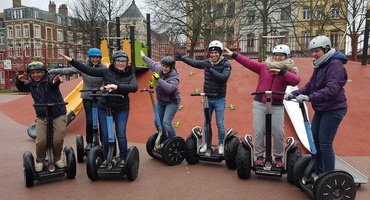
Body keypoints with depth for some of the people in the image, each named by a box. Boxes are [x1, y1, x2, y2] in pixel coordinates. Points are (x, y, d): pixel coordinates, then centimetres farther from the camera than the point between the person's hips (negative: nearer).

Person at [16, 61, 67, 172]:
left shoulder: (49, 79, -10)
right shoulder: (31, 84, 7)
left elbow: (52, 81, -31)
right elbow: (20, 88, 15)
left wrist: (55, 81, -58)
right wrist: (19, 80, -10)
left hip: (58, 115, -3)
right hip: (41, 117, 3)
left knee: (58, 140, -6)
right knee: (41, 141, -6)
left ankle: (57, 158, 23)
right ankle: (40, 161, 20)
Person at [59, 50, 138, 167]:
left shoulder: (130, 75, -5)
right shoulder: (107, 72, -3)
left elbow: (134, 87, -25)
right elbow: (88, 70, -3)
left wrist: (117, 86, -38)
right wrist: (71, 61, -7)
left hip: (121, 109, -1)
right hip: (104, 108, 2)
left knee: (121, 135, -2)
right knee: (105, 135, 7)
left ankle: (123, 159, 17)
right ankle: (106, 158, 25)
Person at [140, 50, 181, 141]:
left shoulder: (174, 77, -22)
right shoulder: (158, 69, -3)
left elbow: (169, 88, -40)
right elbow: (152, 63, 19)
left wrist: (159, 79, -37)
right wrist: (144, 57, 34)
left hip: (172, 102, -7)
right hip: (160, 101, 7)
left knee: (166, 122, -18)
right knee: (158, 122, 9)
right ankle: (164, 141, 27)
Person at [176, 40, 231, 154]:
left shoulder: (226, 64, -11)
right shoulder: (207, 62, 2)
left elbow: (224, 77, -27)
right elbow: (195, 63, 20)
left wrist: (210, 69, -31)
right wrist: (182, 58, 22)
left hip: (219, 100, -4)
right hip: (207, 99, 4)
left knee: (220, 124, 2)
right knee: (206, 123, 12)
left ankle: (221, 145, 19)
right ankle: (206, 144, 26)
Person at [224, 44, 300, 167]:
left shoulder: (288, 71, 6)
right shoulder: (264, 67, 9)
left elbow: (296, 80, -13)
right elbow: (249, 63, 5)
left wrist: (281, 72, -18)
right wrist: (233, 55, 2)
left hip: (276, 106, -1)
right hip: (259, 104, 1)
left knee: (278, 133, -4)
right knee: (259, 132, -1)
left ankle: (278, 157, 17)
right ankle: (259, 156, 14)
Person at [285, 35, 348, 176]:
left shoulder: (335, 64, -14)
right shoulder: (320, 66, 14)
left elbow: (332, 89, -26)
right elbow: (310, 86, 13)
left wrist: (309, 97, -34)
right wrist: (294, 94, -1)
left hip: (333, 110, -9)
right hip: (321, 109, 9)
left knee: (325, 143, -5)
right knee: (314, 140, 11)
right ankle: (318, 172, 26)